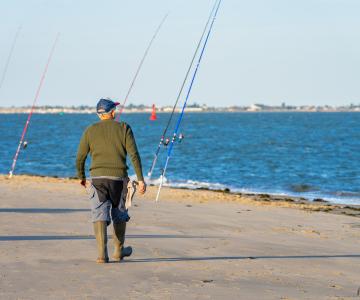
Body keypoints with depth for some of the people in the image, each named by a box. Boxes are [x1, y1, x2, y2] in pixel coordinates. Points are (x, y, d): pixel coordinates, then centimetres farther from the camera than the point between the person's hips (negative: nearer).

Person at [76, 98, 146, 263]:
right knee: (119, 215, 17)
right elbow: (134, 155, -5)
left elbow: (80, 158, 7)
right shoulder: (123, 128, 3)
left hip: (97, 177, 0)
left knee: (100, 215, -4)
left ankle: (102, 254, -17)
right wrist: (140, 180, -5)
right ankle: (119, 251, 29)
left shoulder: (90, 131, 7)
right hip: (118, 177, 0)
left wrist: (81, 177, 24)